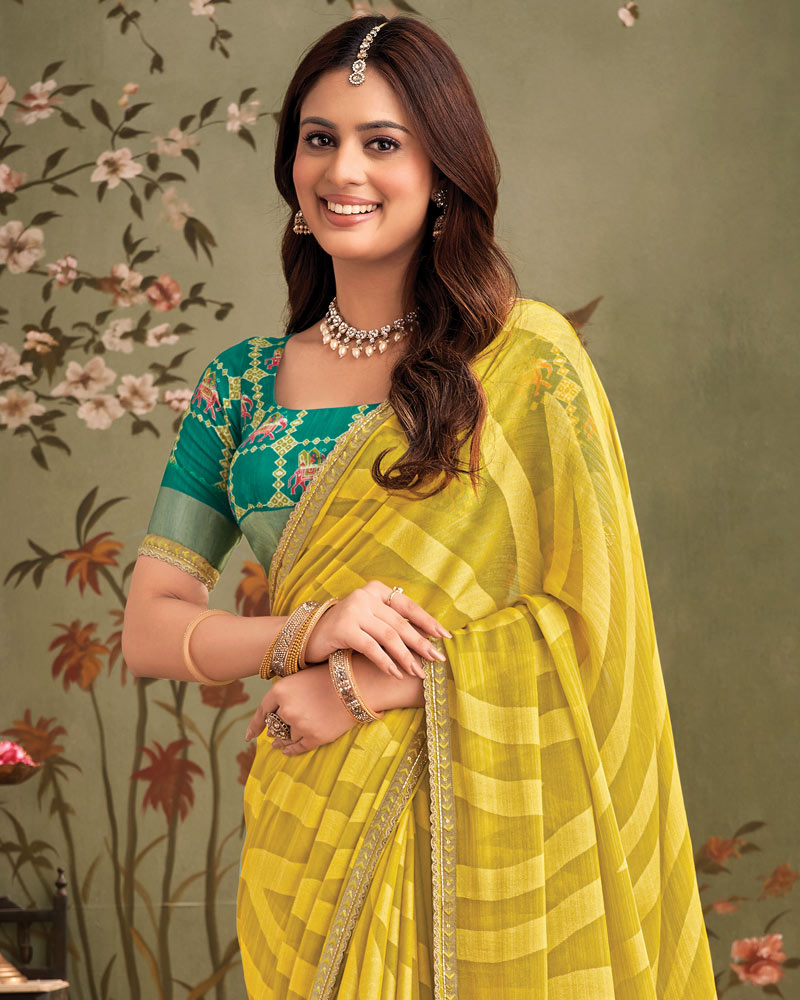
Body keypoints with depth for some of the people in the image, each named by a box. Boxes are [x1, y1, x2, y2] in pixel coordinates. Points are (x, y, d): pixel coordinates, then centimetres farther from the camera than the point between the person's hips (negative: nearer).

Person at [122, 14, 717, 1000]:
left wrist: (365, 689, -16)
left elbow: (587, 607, -10)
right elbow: (147, 630, 3)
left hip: (482, 820, -3)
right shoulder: (241, 385, 5)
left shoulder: (528, 360, -5)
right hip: (311, 831, 3)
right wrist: (308, 630, -16)